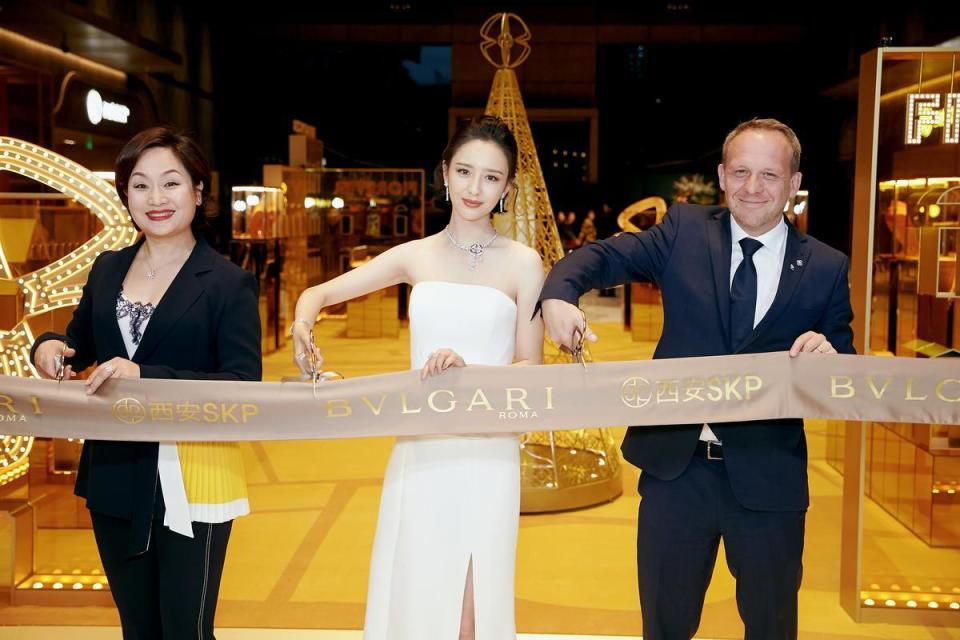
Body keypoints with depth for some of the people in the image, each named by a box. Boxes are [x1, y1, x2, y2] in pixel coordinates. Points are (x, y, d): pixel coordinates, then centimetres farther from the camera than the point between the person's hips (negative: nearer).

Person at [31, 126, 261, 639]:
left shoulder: (229, 283, -11)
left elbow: (244, 389, -18)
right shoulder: (106, 269, 5)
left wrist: (147, 377, -29)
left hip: (191, 484, -5)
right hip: (114, 479, 6)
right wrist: (48, 346, -3)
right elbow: (82, 342, 20)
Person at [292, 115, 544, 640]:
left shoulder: (522, 263, -2)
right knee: (412, 591, 12)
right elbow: (319, 293, 8)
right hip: (419, 448, 2)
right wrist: (302, 324, -14)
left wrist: (470, 372, -21)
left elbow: (530, 367, -3)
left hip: (486, 452, -2)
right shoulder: (415, 256, 5)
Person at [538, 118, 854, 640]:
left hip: (768, 480, 0)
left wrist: (828, 355, -21)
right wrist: (559, 295, -29)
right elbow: (604, 255, -9)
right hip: (675, 469, 0)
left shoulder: (826, 268, -1)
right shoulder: (685, 231, 1)